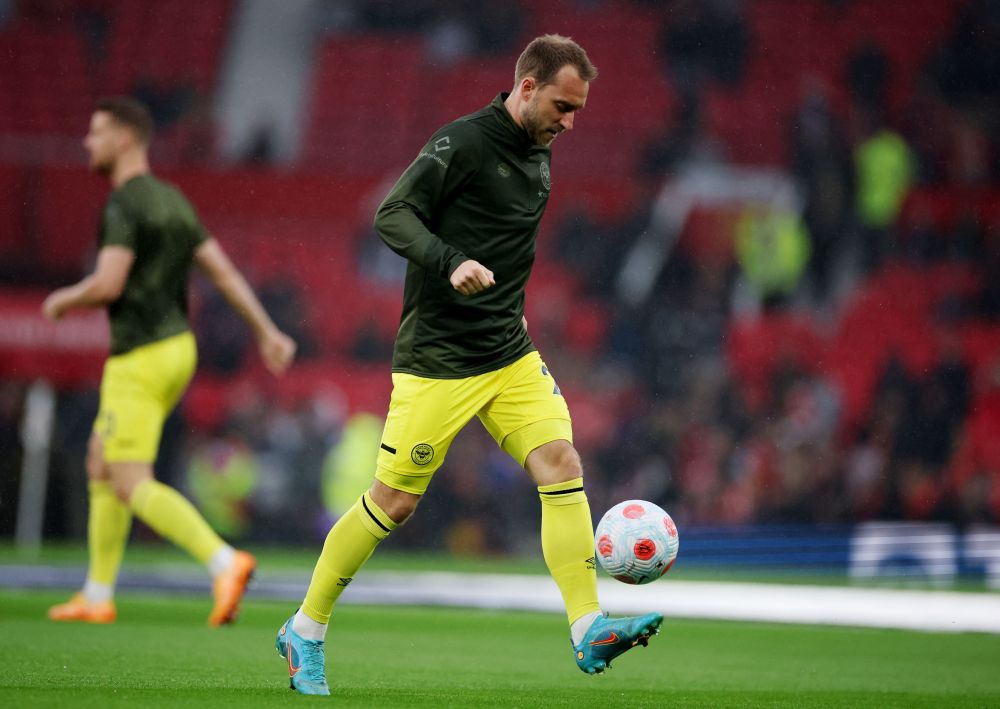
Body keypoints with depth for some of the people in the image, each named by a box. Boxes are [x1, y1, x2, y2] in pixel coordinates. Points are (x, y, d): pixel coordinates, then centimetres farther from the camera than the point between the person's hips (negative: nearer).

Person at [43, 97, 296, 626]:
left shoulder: (124, 204, -15)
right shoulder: (172, 201, 13)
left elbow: (108, 284, -24)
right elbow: (224, 270, 10)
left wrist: (64, 300, -3)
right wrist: (268, 332, 8)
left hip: (141, 360, -10)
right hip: (176, 349, 10)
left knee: (133, 487, -11)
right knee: (101, 464, 18)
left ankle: (223, 563, -28)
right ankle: (97, 597, 19)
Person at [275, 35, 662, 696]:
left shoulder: (539, 154, 12)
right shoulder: (464, 143, -13)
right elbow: (392, 215, -16)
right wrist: (451, 264, -29)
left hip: (510, 354, 7)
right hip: (436, 360, -7)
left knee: (561, 464, -11)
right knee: (393, 502, -1)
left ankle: (590, 630, -12)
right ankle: (304, 633, 15)